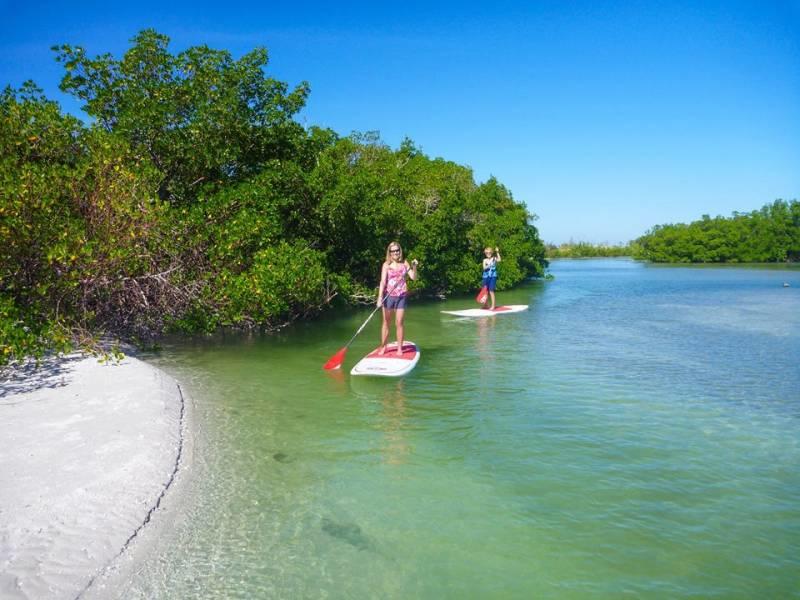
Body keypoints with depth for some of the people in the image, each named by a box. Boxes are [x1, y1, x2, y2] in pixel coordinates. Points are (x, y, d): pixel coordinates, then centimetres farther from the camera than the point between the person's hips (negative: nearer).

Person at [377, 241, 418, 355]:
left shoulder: (404, 263, 5)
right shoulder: (386, 265, -2)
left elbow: (413, 277, 1)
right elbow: (383, 281, -9)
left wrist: (414, 267, -17)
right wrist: (380, 297, -18)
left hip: (401, 296, 1)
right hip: (389, 296, -1)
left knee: (399, 323, 3)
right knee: (386, 323, 6)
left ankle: (400, 348, 12)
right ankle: (383, 347, 15)